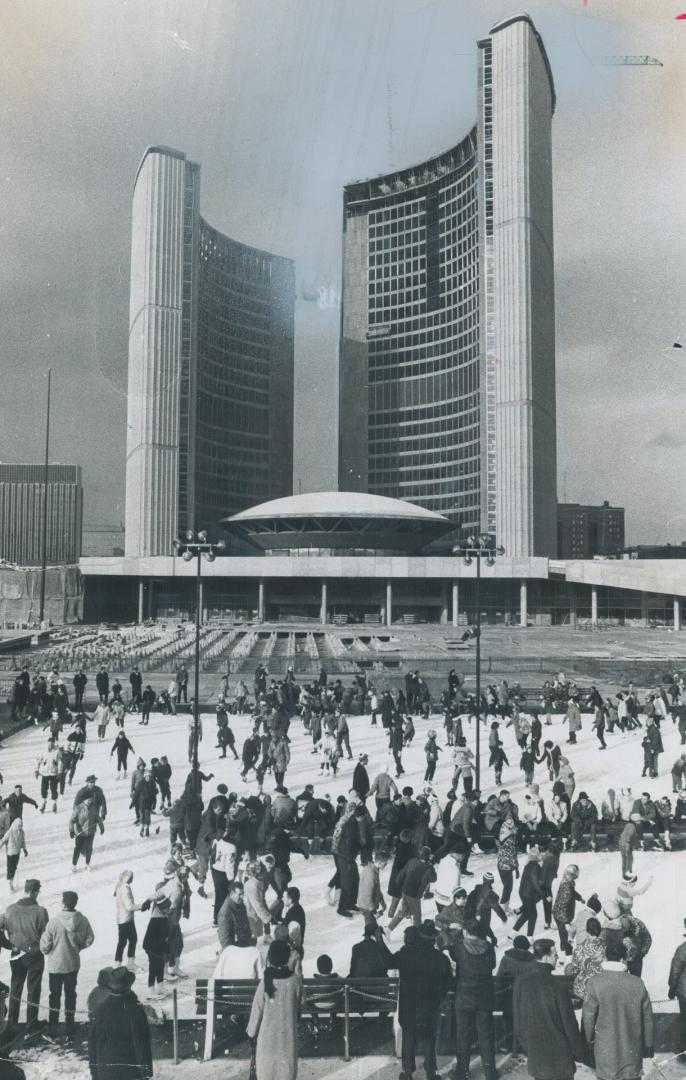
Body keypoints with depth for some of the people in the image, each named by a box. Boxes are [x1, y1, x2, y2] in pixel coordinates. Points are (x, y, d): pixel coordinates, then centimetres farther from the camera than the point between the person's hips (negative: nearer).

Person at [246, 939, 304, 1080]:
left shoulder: (265, 982, -20)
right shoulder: (296, 981, -14)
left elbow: (257, 1010, -10)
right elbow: (300, 1006, -1)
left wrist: (252, 1032, 5)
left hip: (268, 1033, -1)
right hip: (288, 1033, 1)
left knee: (267, 1067, 16)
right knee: (287, 1067, 16)